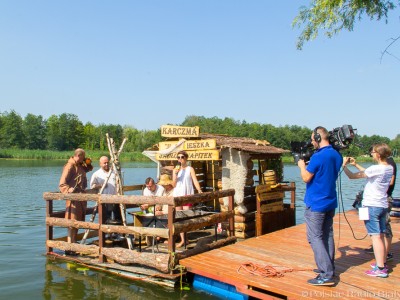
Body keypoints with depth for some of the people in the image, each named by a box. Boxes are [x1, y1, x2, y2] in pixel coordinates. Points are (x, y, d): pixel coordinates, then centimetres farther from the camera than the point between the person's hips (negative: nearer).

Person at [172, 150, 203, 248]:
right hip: (177, 195, 4)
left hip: (187, 195, -4)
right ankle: (182, 240, 12)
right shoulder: (175, 170, 10)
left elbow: (195, 181, -10)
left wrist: (199, 190, -26)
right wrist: (175, 174, -10)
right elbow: (174, 185, 5)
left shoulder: (190, 169, 0)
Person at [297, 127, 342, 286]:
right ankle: (329, 268, 24)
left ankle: (326, 275, -6)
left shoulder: (318, 156, -20)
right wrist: (310, 165, 14)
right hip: (331, 202, 8)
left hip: (316, 204, -8)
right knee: (327, 235, 16)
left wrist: (302, 165, 4)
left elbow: (306, 178, -13)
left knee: (315, 237, -4)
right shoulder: (337, 155, 6)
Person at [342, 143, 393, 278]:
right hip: (383, 205, 8)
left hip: (371, 206, -8)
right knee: (380, 236, 16)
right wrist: (356, 164, 19)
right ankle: (382, 263, 26)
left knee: (376, 236, -6)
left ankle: (380, 269, -4)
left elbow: (352, 176, -14)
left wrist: (344, 165, 1)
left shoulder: (375, 168, -20)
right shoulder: (390, 168, 5)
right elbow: (369, 174, 18)